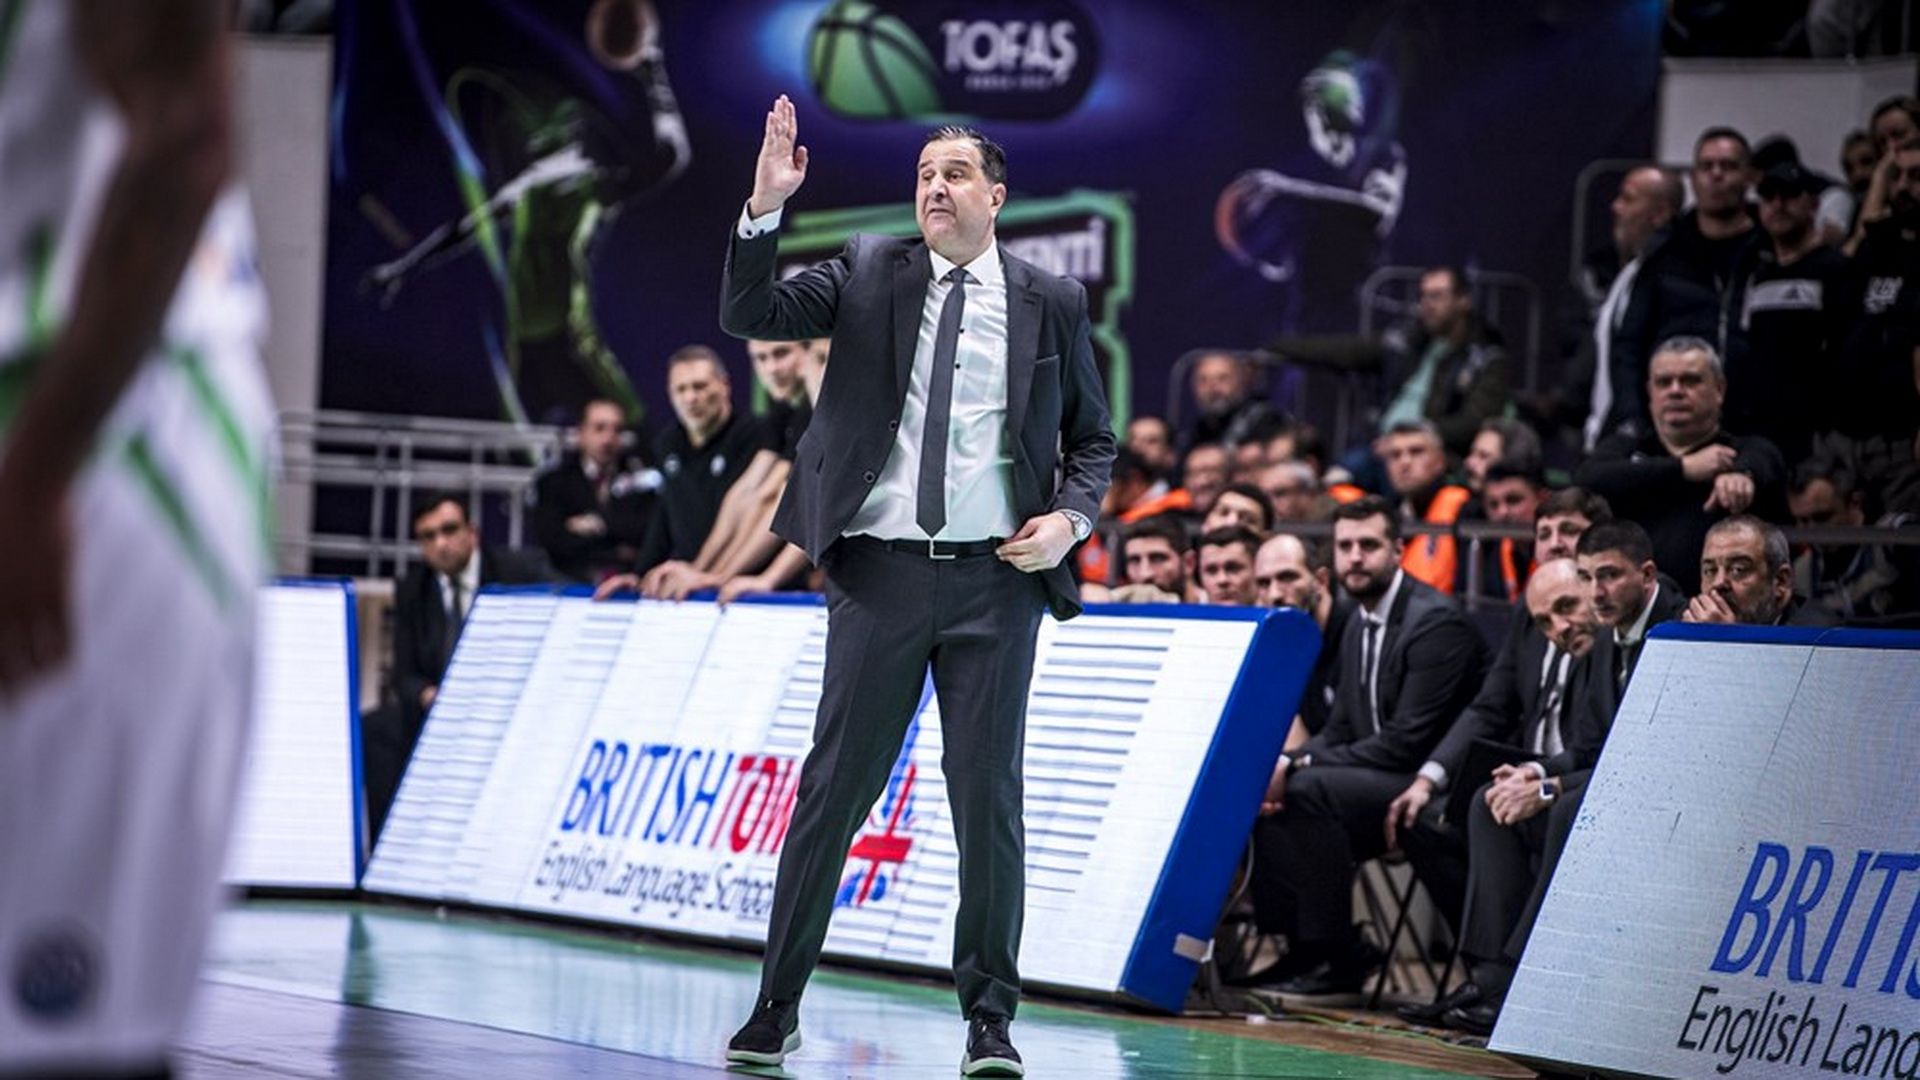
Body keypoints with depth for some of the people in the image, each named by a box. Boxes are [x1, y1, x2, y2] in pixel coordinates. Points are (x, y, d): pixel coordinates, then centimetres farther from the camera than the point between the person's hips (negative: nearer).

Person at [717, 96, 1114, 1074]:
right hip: (881, 571, 0)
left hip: (996, 580, 0)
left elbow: (1092, 437, 14)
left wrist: (1070, 518, -4)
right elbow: (747, 316, -3)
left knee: (989, 798, 1)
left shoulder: (1050, 303, 7)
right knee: (834, 788, 2)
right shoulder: (868, 274, 7)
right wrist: (765, 207, -17)